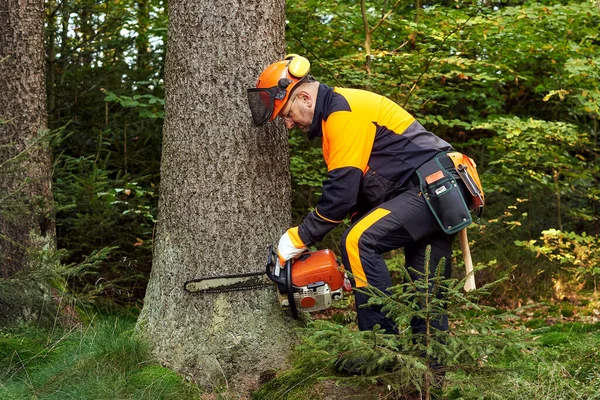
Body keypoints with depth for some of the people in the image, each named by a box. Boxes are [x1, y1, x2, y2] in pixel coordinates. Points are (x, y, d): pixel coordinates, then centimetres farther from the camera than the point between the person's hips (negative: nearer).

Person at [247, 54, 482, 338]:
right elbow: (357, 190, 18)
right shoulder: (335, 115, 18)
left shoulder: (344, 111, -14)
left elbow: (342, 192, -20)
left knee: (359, 242, -21)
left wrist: (298, 239, -12)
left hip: (435, 187, -11)